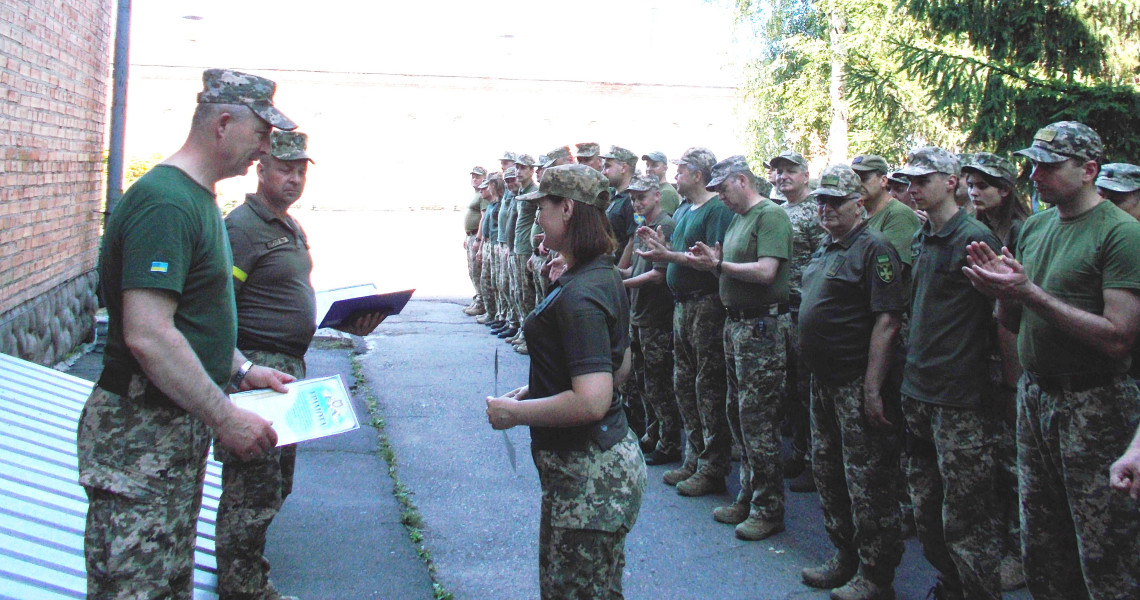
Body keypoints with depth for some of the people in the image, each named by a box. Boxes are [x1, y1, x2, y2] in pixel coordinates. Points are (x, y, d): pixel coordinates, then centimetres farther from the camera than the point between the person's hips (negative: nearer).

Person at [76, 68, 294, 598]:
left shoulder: (196, 199, 14)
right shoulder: (165, 203, -20)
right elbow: (148, 337, -27)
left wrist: (241, 370, 16)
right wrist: (226, 417, -22)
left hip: (179, 432, 10)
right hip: (142, 439, -10)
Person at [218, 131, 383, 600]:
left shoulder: (293, 229, 17)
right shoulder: (242, 226, -14)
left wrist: (348, 322, 10)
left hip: (289, 367, 10)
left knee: (278, 483, 19)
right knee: (254, 490, -4)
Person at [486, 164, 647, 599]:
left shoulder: (578, 295, -23)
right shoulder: (606, 275, 9)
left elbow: (591, 400, -30)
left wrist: (515, 412, -17)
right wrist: (536, 391, 17)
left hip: (587, 473, -10)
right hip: (608, 451, 10)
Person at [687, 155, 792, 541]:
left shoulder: (771, 215, -12)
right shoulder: (738, 219, 17)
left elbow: (766, 271, -22)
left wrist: (718, 265, -16)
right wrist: (713, 261, -1)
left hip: (761, 328, -10)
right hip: (736, 324, 10)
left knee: (757, 418, -6)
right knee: (738, 414, 14)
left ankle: (769, 509, 5)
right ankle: (748, 497, 25)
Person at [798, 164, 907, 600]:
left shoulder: (874, 248, -13)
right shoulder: (826, 246, 14)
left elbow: (886, 320, -20)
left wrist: (872, 389, -23)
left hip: (856, 383, -9)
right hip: (823, 378, 9)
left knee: (866, 482, -1)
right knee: (827, 471, 17)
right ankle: (846, 557, 31)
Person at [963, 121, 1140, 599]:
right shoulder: (1034, 227, 9)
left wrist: (1030, 292, -22)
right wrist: (1001, 289, -8)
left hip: (1094, 403, -7)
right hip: (1034, 394, 7)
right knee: (1040, 546, 16)